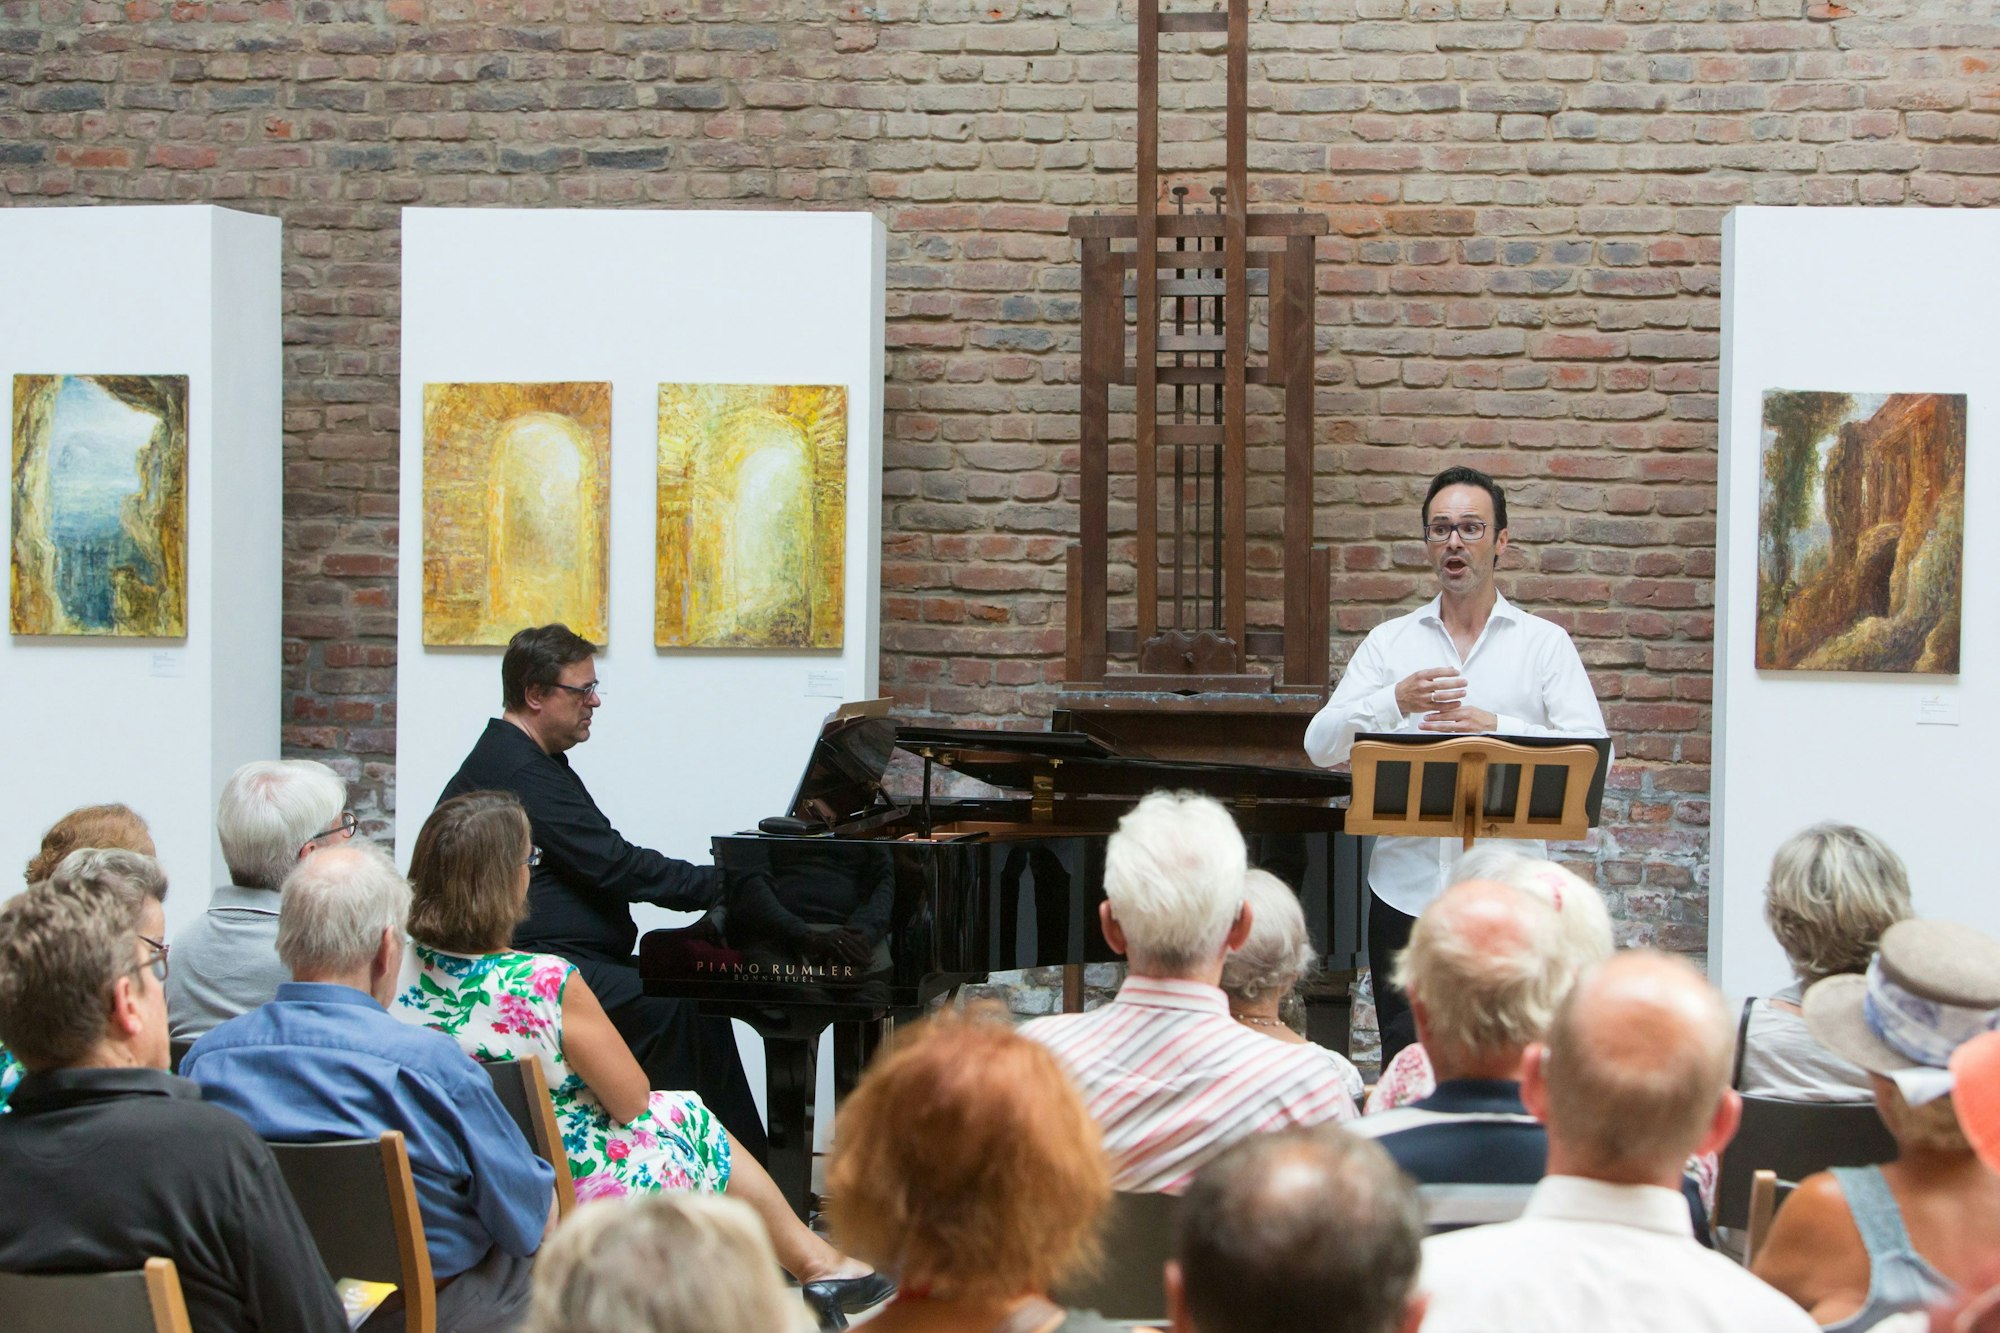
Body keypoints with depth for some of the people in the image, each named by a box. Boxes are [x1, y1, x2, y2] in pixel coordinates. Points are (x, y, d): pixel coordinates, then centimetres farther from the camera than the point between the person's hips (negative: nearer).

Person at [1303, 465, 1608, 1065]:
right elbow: (1321, 745, 3)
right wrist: (1397, 701, -15)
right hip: (1407, 888, 2)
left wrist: (1495, 727, -18)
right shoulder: (1389, 642, 13)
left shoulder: (1544, 643, 8)